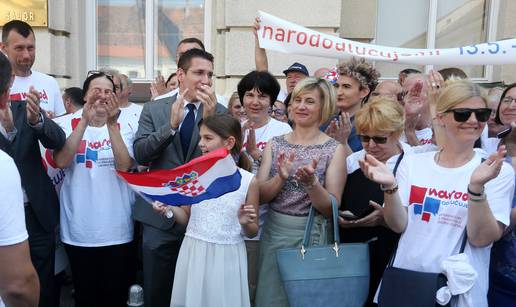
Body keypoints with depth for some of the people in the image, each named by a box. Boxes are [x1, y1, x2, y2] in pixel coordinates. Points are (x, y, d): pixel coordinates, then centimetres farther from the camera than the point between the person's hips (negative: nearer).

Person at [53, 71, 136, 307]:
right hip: (78, 230, 0)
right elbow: (61, 162, -16)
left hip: (116, 230, 1)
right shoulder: (70, 126, 1)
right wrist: (85, 120, -22)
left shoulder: (122, 128, 3)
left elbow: (125, 166, -14)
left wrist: (111, 124, -22)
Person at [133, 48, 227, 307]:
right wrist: (171, 124, -21)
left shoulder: (220, 112, 0)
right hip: (160, 216, 1)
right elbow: (140, 155, -7)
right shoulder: (154, 109, 3)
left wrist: (210, 116, -20)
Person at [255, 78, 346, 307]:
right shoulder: (275, 144, 1)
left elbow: (331, 209, -10)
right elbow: (259, 196, -3)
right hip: (273, 232, 3)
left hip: (311, 235, -2)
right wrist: (281, 178, -22)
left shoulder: (335, 149, -7)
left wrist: (311, 183, -27)